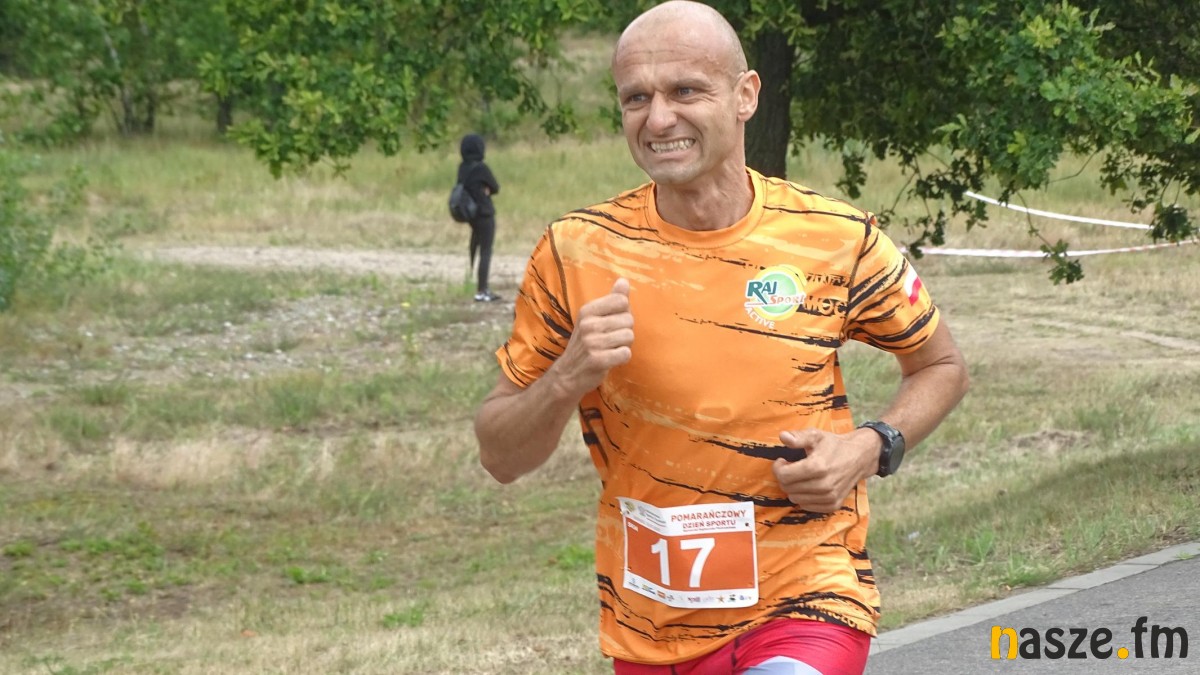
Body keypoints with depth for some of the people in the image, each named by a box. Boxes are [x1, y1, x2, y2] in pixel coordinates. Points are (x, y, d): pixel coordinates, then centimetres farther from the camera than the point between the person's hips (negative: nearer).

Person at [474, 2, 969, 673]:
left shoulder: (837, 240, -6)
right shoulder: (576, 253, -5)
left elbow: (941, 365, 11)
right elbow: (502, 457, 0)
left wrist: (871, 447, -8)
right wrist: (568, 379, -20)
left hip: (804, 599, -2)